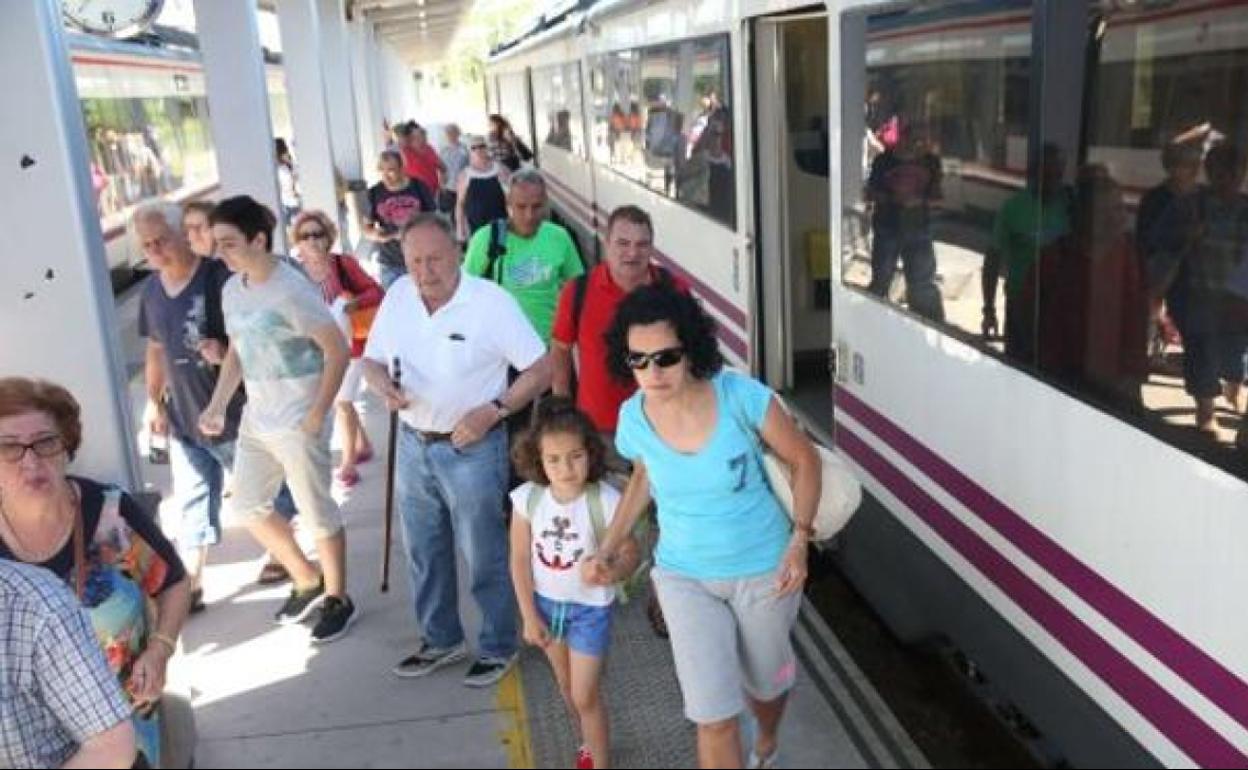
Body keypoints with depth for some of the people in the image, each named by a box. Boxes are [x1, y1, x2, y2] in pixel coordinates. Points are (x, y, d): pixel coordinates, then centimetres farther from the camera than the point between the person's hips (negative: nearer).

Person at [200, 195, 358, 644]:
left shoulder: (291, 291, -20)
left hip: (297, 424, -9)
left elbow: (337, 351, -18)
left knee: (317, 514, 4)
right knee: (247, 506, 18)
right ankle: (308, 582, 35)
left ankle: (338, 600, 25)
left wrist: (318, 415, -18)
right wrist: (217, 405, 7)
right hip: (256, 420, 9)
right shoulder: (232, 290, 4)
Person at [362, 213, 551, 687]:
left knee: (485, 556, 7)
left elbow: (540, 369, -13)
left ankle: (498, 648, 27)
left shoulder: (491, 302, -17)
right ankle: (441, 640, 39)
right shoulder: (397, 296, -2)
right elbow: (372, 359, 9)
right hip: (414, 445, 6)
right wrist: (383, 385, -14)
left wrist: (492, 411, -23)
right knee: (424, 553, 19)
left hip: (471, 449, -5)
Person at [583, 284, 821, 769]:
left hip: (764, 570, -1)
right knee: (714, 720, -4)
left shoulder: (743, 398, -25)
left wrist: (799, 540, -17)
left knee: (765, 685, 24)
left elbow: (804, 461, -9)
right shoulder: (633, 417, -15)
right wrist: (607, 550, 0)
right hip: (685, 576, 1)